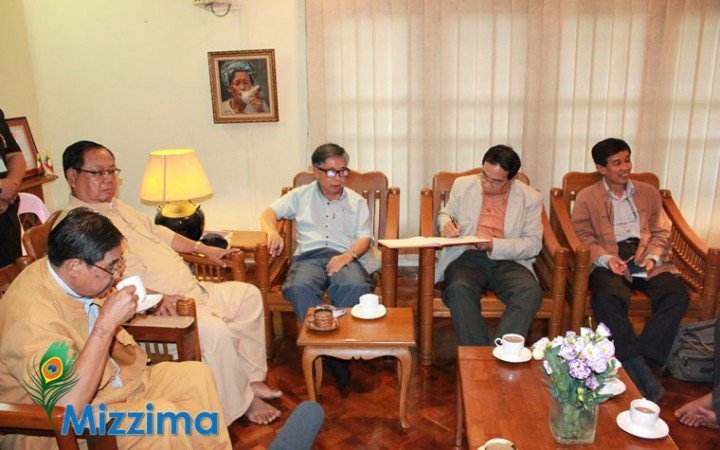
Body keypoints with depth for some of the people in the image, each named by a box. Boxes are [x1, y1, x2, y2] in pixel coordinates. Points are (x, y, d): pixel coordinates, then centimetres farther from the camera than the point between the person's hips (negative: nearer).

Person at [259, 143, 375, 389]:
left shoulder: (356, 201, 21)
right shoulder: (301, 195, 22)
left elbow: (365, 238, 11)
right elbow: (269, 213, 17)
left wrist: (348, 256, -11)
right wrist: (273, 231, -8)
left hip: (345, 256, 0)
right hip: (309, 255, 0)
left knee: (355, 286, -37)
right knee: (300, 286, -36)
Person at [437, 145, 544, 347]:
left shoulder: (531, 198, 4)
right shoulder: (463, 185, 9)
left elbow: (533, 244, 0)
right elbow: (445, 213, 23)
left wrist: (493, 245, -15)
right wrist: (446, 223, -4)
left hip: (508, 260, 0)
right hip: (467, 257, 0)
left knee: (531, 292, -31)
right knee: (459, 289, -34)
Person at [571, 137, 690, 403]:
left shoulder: (649, 193, 22)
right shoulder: (587, 198, 12)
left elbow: (661, 233, 16)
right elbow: (583, 237, 2)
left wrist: (652, 257, -5)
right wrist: (607, 259, -16)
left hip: (645, 260, 3)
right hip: (608, 262, -3)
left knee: (677, 296, -27)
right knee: (608, 299, -35)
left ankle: (635, 358, -28)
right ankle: (639, 369, -31)